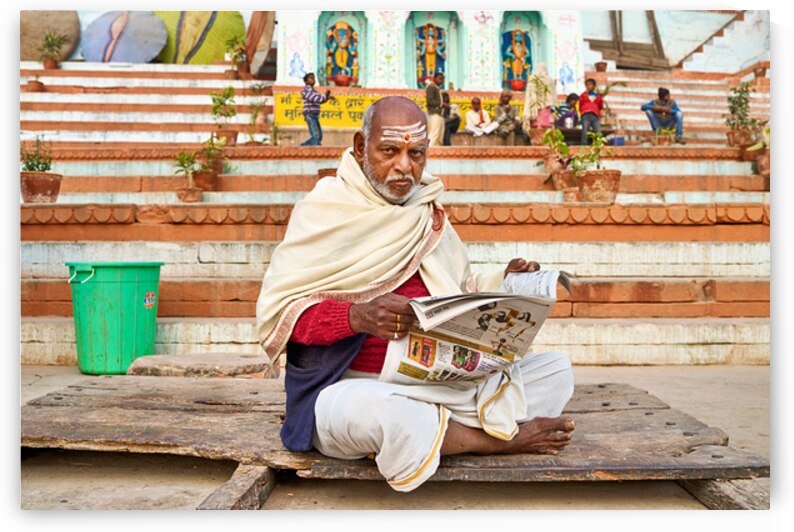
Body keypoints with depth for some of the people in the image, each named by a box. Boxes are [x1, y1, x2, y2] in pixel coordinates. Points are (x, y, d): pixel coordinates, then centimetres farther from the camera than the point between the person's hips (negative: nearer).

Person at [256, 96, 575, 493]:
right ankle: (502, 437, -11)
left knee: (557, 370, -2)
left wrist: (504, 282, -1)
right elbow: (277, 309, -10)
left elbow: (458, 294, 20)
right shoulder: (324, 209, -3)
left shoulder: (429, 214, 15)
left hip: (440, 383, 6)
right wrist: (357, 317, -28)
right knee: (380, 410, -40)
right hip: (352, 386, -5)